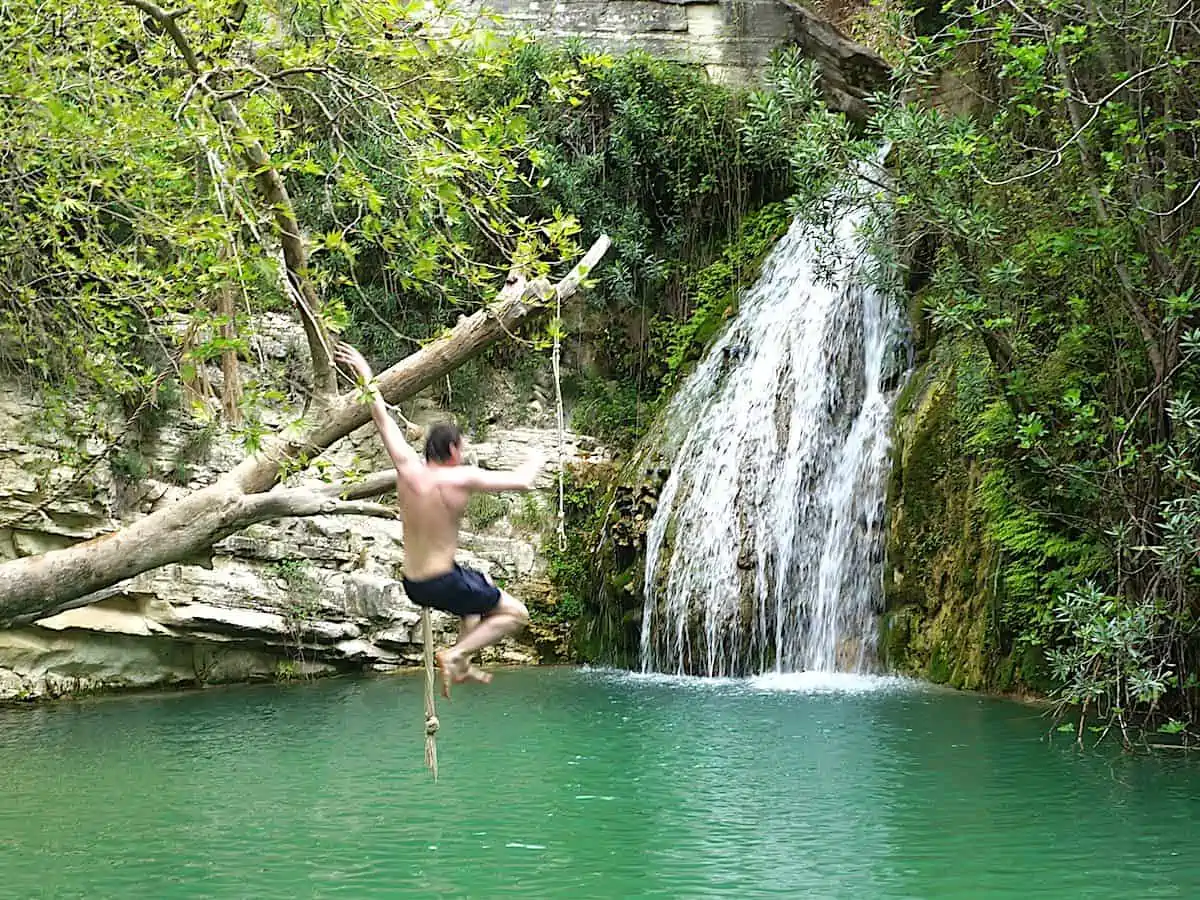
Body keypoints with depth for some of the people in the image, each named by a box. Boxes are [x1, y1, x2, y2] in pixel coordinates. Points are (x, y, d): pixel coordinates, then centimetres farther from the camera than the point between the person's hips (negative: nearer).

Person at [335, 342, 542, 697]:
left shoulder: (408, 469, -6)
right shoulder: (462, 479, -17)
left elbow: (383, 418, 5)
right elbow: (522, 482, -10)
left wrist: (367, 376, 16)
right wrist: (533, 464, 13)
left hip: (412, 585, 7)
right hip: (443, 584, -7)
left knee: (482, 585, 34)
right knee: (516, 614, 11)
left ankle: (462, 666, 27)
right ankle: (456, 654, -5)